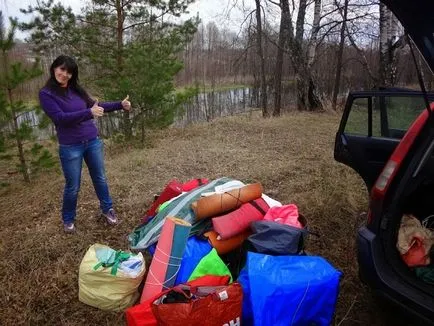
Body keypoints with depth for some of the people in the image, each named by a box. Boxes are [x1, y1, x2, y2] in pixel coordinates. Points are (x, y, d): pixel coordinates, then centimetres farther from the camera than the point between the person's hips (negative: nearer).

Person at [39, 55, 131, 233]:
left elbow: (95, 105, 15)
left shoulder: (76, 89, 6)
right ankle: (68, 219, 31)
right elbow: (60, 118, -21)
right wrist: (89, 113, -32)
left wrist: (120, 105, 8)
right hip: (70, 147, -4)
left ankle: (107, 209, 35)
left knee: (100, 178, 16)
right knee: (72, 186, 8)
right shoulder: (46, 94, -9)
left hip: (93, 141, 5)